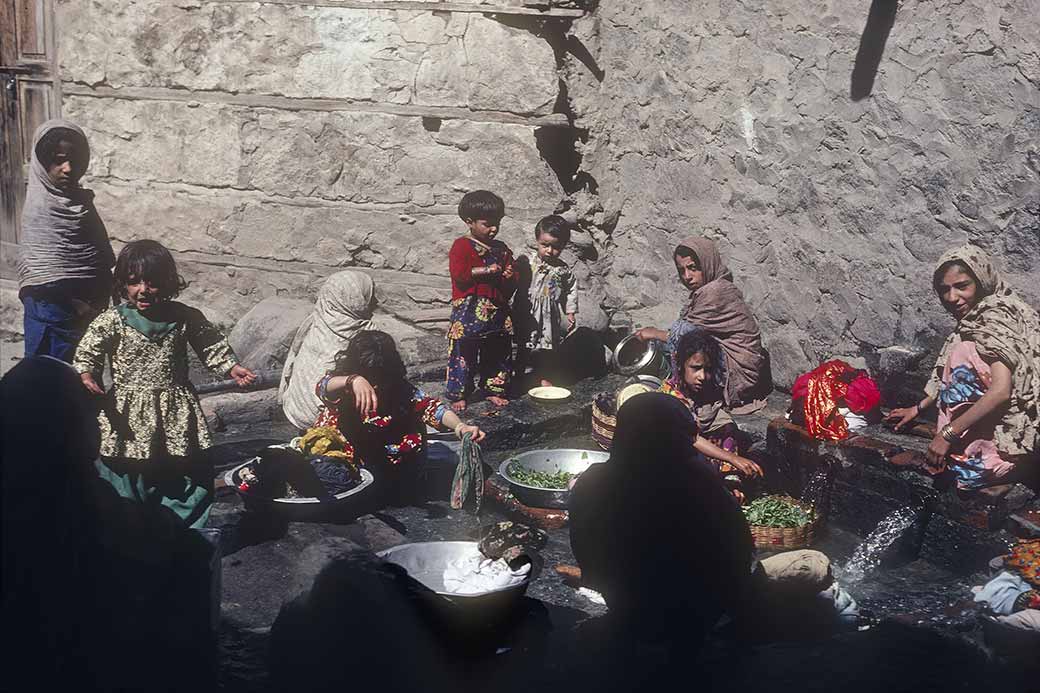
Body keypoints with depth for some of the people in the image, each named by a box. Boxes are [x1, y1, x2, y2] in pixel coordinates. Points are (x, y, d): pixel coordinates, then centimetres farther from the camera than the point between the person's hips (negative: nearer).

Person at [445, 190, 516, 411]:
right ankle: (458, 395, 6)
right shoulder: (462, 246, -3)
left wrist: (509, 277, -3)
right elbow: (458, 273, -17)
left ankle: (494, 390, 24)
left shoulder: (502, 249, 15)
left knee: (498, 352, 11)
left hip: (497, 311, 6)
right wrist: (486, 271, -18)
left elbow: (511, 285, 21)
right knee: (463, 353, -3)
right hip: (469, 311, -6)